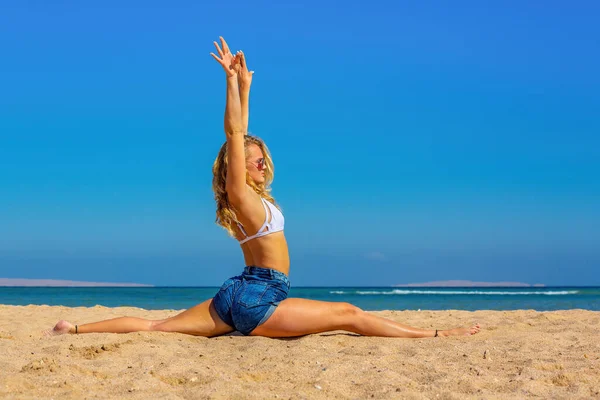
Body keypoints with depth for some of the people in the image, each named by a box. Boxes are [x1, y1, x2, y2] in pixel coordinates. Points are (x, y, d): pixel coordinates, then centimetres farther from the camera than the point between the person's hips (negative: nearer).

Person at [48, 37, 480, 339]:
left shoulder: (250, 194, 12)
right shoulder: (240, 194, -11)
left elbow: (242, 136, 16)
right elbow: (234, 134, -17)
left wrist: (244, 86, 18)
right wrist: (233, 80, -18)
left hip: (239, 296, 9)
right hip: (255, 299, -9)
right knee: (348, 314, -7)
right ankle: (435, 334, -5)